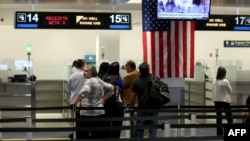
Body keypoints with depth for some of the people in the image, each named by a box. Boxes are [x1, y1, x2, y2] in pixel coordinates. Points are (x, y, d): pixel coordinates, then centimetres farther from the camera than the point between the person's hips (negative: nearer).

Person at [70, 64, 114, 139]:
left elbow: (84, 91, -30)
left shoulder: (89, 81, -11)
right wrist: (103, 99, 22)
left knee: (82, 136, -1)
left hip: (88, 113, -8)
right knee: (98, 136, 7)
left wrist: (75, 102, -22)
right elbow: (111, 88, 25)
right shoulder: (99, 81, 15)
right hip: (99, 112, 8)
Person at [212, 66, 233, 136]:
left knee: (218, 117, 10)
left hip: (217, 101, 5)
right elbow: (231, 91, -6)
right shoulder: (225, 81, -17)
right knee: (229, 117, 5)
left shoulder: (214, 81, -3)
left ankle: (219, 132, 13)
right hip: (225, 101, -5)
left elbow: (214, 91, 5)